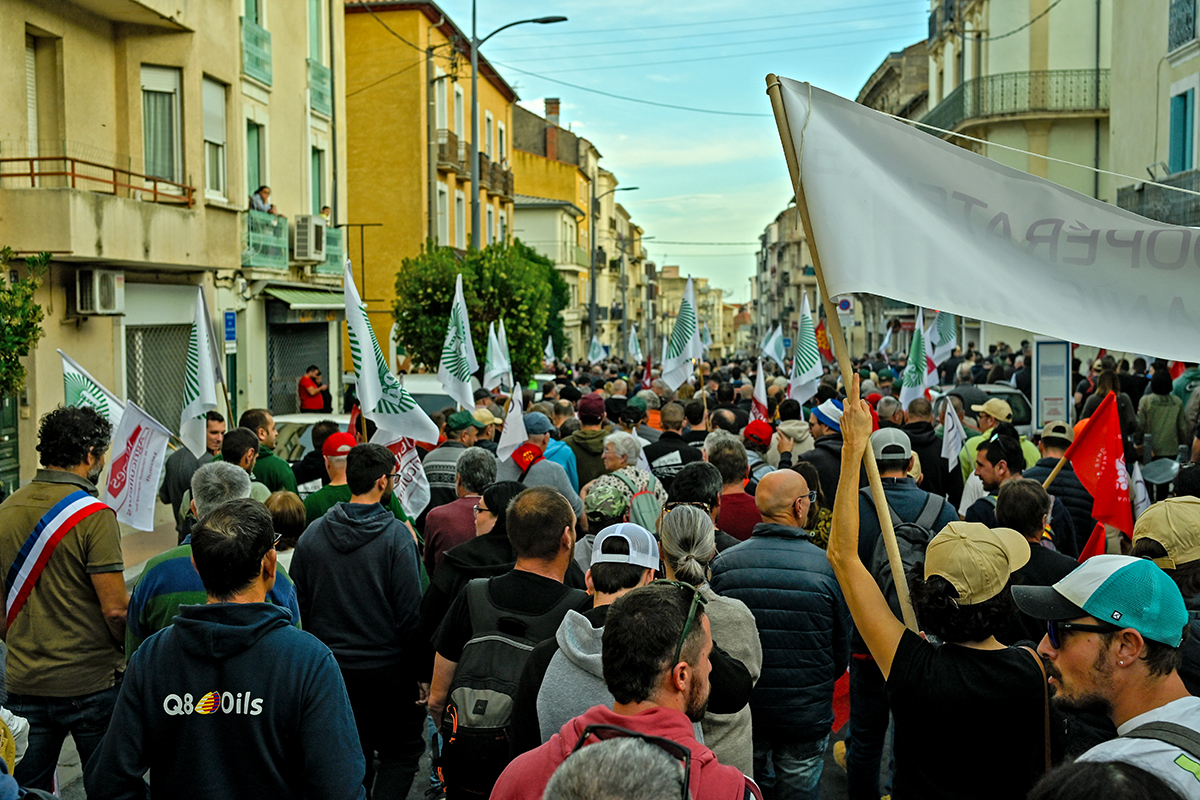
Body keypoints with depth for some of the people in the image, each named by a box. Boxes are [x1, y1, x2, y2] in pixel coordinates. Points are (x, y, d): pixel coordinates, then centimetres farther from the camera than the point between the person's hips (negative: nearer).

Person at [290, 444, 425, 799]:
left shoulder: (312, 534, 0)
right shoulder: (396, 536, -14)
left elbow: (300, 605, 5)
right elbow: (410, 612, -14)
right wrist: (421, 674, -5)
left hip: (330, 668, 4)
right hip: (386, 668, -4)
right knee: (402, 750, 9)